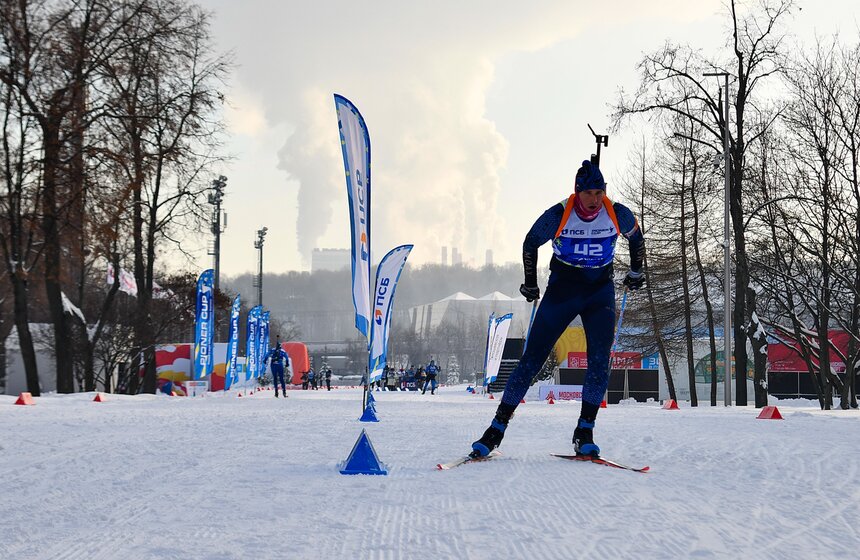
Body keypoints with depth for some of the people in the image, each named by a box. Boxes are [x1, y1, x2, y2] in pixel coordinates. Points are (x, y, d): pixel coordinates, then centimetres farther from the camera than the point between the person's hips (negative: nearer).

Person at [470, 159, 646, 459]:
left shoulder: (618, 215, -12)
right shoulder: (558, 215, -17)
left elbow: (636, 239, 12)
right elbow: (530, 243, 2)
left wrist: (636, 272, 19)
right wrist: (530, 284, 8)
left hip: (601, 291, 1)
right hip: (561, 290, -1)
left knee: (600, 361, -16)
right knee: (532, 358, -6)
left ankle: (584, 432, -6)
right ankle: (498, 427, 1)